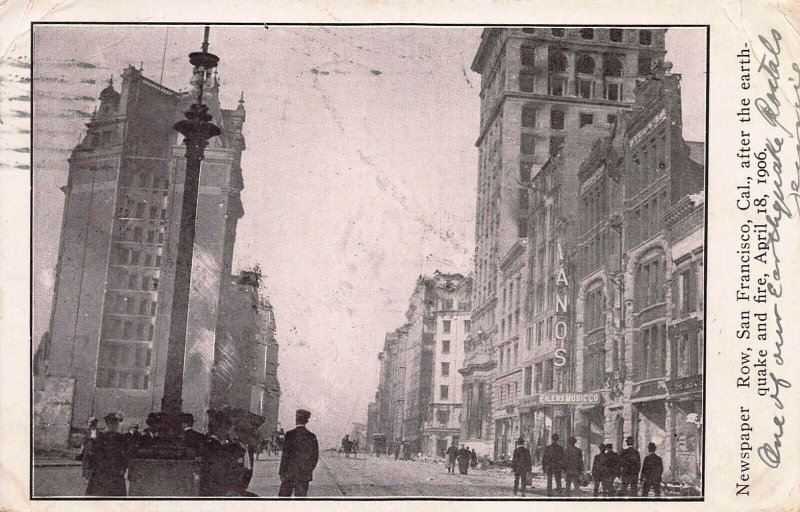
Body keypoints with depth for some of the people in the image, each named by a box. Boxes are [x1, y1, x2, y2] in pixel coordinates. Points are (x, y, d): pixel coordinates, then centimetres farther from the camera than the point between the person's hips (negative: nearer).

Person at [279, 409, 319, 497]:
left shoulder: (290, 434, -8)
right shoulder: (311, 436, 1)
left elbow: (285, 454, -8)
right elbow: (315, 457, 5)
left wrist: (282, 472, -3)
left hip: (289, 472, -3)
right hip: (304, 474, 3)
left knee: (283, 495, 7)